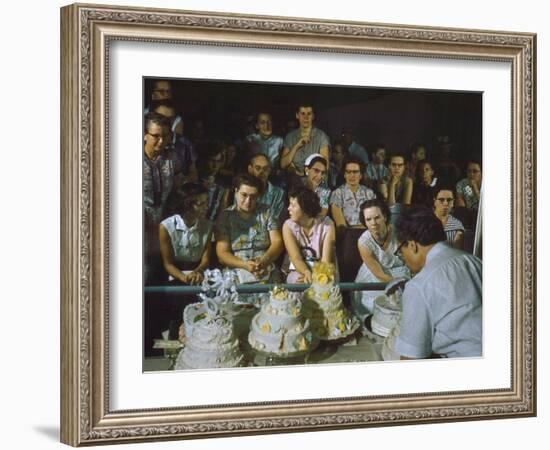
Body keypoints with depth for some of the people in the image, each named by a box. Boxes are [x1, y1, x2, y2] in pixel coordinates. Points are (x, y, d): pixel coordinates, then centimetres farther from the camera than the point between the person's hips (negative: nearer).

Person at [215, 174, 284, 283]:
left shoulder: (265, 212, 12)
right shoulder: (225, 216, 6)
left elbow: (277, 242, 5)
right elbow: (222, 254, 0)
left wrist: (264, 261, -16)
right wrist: (244, 265, -18)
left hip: (267, 271, 1)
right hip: (237, 272, -1)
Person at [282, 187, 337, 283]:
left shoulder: (327, 225, -8)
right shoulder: (288, 226, -4)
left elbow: (326, 260, -13)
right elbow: (296, 259, -14)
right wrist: (308, 273, -34)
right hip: (300, 271, 0)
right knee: (300, 283, -33)